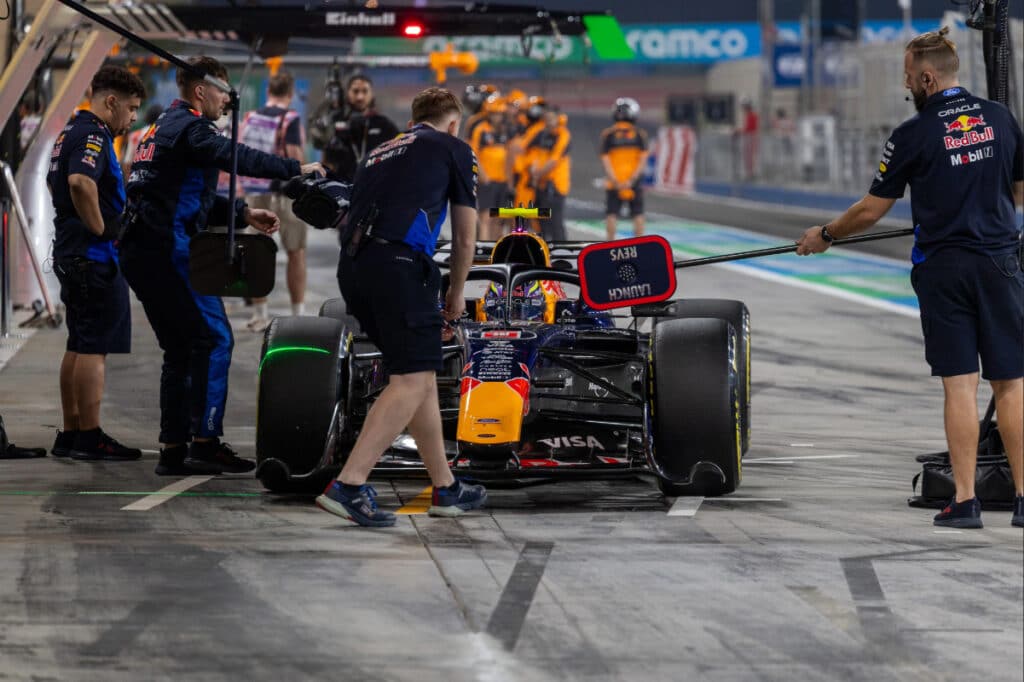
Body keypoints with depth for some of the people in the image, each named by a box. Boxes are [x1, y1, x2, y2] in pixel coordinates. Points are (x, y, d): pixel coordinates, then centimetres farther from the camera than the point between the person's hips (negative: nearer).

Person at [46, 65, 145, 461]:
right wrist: (100, 228, -22)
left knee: (78, 347, 13)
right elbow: (80, 182, -33)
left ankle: (70, 435, 15)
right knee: (95, 348, -9)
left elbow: (56, 183, 32)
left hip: (71, 252, 10)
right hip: (94, 255, -10)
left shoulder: (70, 133, 18)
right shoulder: (93, 135, -15)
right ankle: (90, 438, -9)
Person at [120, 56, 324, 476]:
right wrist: (296, 170, -14)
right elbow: (234, 157, -21)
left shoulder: (164, 128, 24)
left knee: (180, 350, 13)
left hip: (140, 253, 10)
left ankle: (173, 449, 11)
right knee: (213, 339, -9)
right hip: (169, 250, -10)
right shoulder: (188, 127, -8)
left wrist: (244, 214, 17)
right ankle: (205, 441, -14)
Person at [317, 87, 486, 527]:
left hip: (351, 264, 7)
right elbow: (464, 238, 20)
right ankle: (348, 486, -22)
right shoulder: (453, 149, 16)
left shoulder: (380, 152, 32)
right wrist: (455, 294, 37)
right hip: (399, 262, -7)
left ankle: (446, 489, 20)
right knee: (411, 381, -9)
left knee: (421, 376, 15)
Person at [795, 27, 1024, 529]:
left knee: (960, 386, -2)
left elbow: (871, 212, -2)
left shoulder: (915, 134, -7)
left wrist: (824, 236, 15)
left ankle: (964, 501, -3)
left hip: (944, 267, -3)